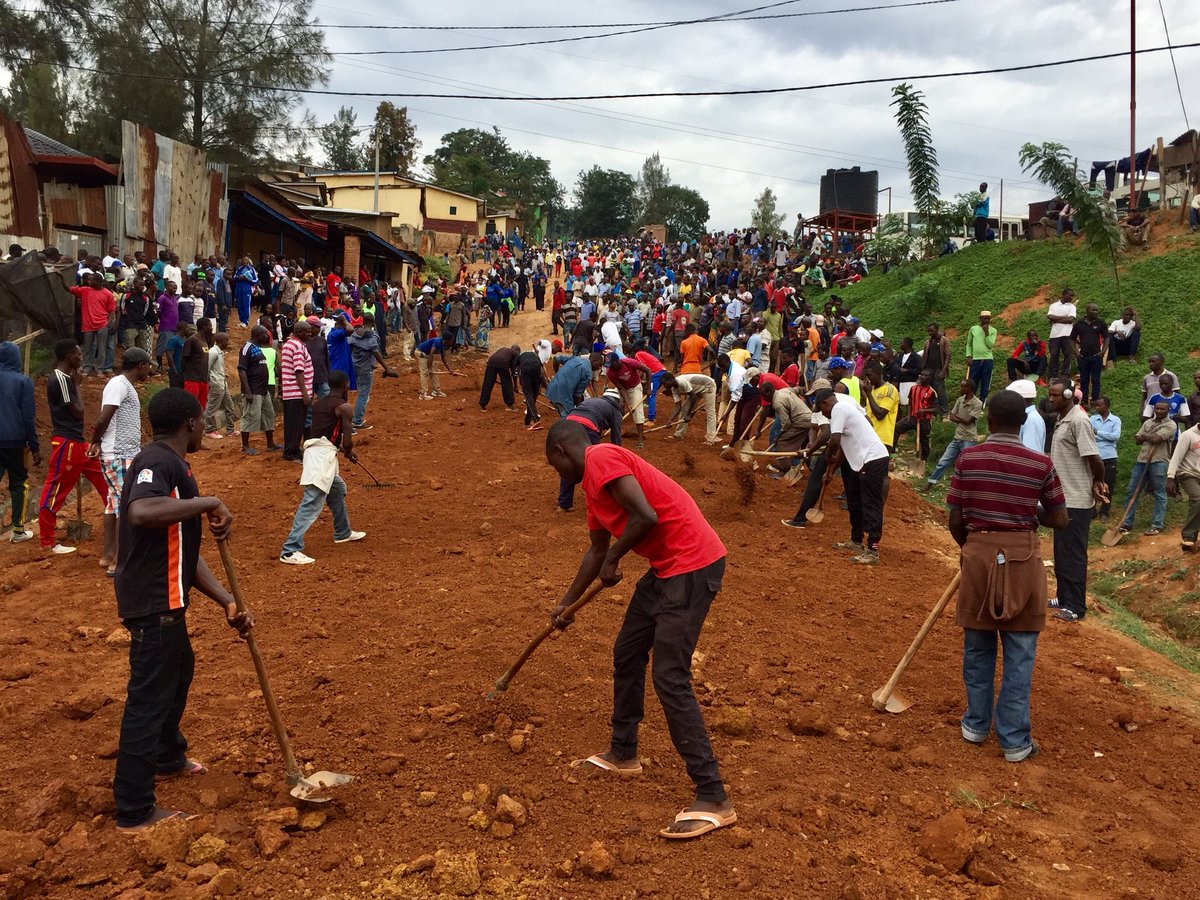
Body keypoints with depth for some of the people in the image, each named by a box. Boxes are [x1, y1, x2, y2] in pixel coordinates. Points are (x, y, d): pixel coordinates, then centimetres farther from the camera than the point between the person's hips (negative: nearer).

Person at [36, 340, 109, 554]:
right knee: (54, 491, 0)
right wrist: (77, 384, -9)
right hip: (65, 443, -10)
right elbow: (78, 412, -18)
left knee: (103, 477, 14)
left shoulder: (65, 378, 12)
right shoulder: (59, 379, -18)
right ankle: (47, 542, 9)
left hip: (77, 442, 10)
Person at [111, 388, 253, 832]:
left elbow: (186, 552, 11)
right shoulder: (156, 462, -17)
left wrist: (227, 602, 4)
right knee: (149, 695, -2)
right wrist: (209, 503, -31)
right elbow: (141, 511, -41)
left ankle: (167, 758, 51)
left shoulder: (174, 466, 13)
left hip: (164, 600, 11)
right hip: (153, 604, -11)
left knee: (178, 670, 29)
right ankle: (135, 810, 10)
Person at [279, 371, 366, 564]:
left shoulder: (317, 403, 18)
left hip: (313, 450, 9)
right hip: (323, 454, -9)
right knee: (311, 504, -12)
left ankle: (343, 533, 43)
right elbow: (348, 442, -9)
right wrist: (349, 452, 13)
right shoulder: (345, 407, -3)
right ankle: (290, 551, -18)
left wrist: (343, 448, 20)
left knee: (338, 489, 29)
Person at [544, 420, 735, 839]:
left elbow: (645, 516, -25)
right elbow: (597, 551, 31)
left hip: (691, 566, -10)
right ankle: (622, 754, 38)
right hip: (668, 567, 10)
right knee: (627, 654, 20)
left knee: (669, 679, -11)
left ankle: (713, 800, -5)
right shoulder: (594, 484, 18)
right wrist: (566, 603, 41)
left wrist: (613, 559, -8)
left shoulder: (601, 458, -12)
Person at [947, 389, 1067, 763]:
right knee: (1019, 654, 8)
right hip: (1023, 559, -1)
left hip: (978, 554, 1)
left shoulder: (967, 458, -6)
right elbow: (1059, 521, 1)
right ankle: (1015, 740, 13)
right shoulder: (1040, 464, -7)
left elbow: (955, 522, -3)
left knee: (977, 647, 16)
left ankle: (976, 724, 29)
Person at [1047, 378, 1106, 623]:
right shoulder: (1061, 420, 12)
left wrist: (1098, 482, -7)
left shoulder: (1078, 421, -19)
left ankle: (1076, 608, 5)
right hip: (1064, 498, 10)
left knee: (1072, 554, -3)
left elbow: (1094, 458, -22)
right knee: (1061, 552, 17)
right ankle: (1064, 598, 29)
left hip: (1077, 501, -10)